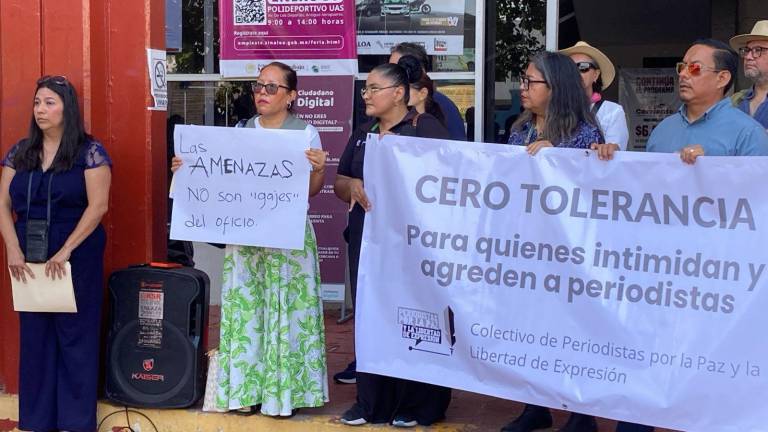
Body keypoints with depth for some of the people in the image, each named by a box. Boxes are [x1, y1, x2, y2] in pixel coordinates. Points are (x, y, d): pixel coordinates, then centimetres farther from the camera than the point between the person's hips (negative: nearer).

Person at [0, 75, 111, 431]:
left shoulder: (89, 152, -6)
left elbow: (98, 205, -13)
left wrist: (65, 250, -17)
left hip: (77, 257, -4)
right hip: (29, 258, 4)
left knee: (76, 335, 2)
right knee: (35, 336, 8)